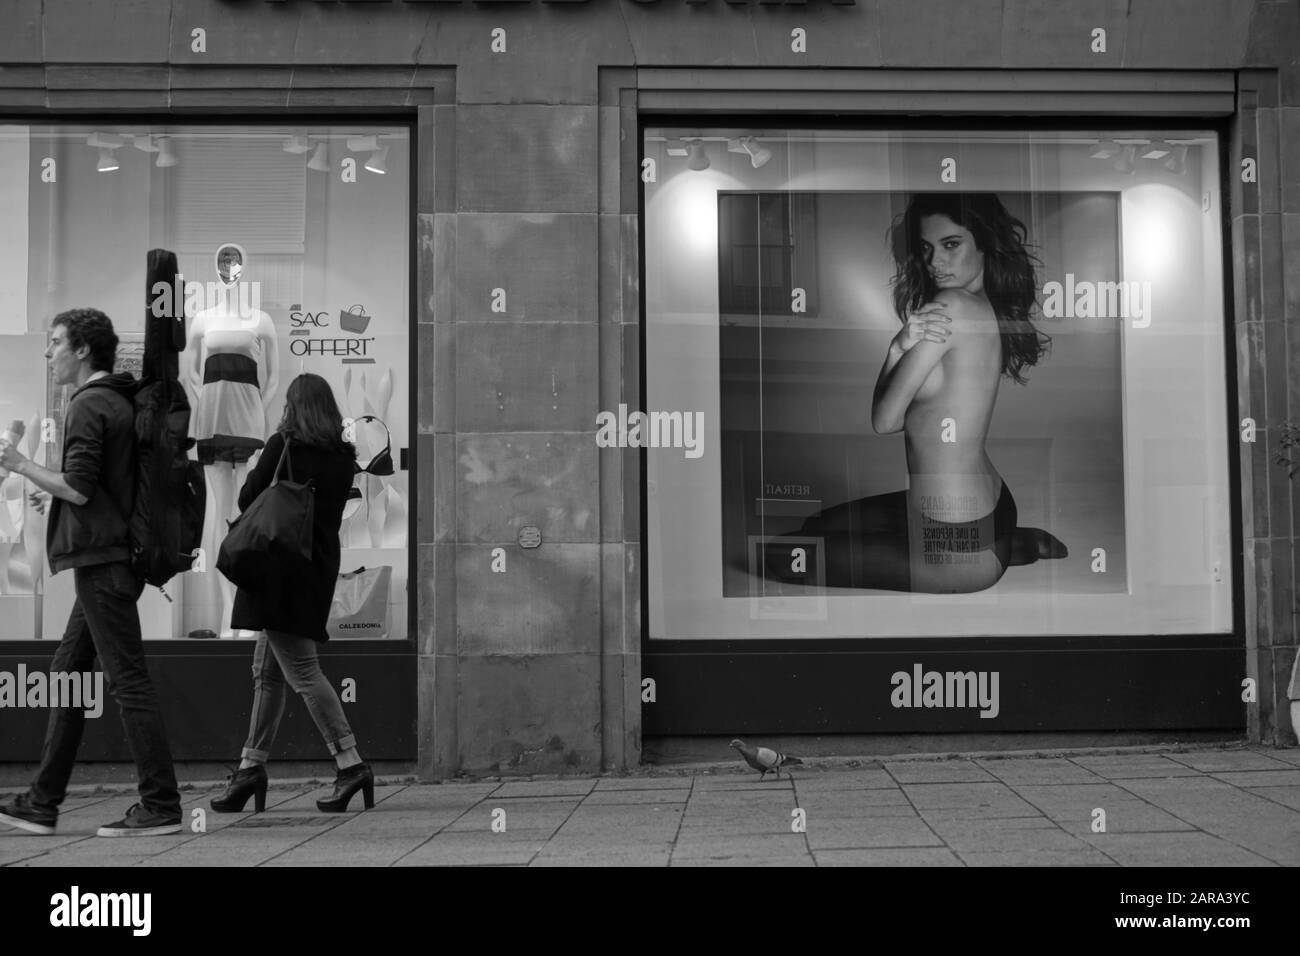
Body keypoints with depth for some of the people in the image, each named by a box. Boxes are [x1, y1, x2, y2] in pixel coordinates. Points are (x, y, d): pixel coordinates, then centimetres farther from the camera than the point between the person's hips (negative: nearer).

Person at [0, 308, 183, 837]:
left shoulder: (88, 406, -11)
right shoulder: (123, 402, 17)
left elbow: (78, 489, -18)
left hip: (100, 560, -10)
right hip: (116, 556, 10)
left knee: (127, 679, -8)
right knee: (67, 673, 13)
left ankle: (160, 805, -5)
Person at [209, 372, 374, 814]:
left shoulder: (283, 446, -11)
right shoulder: (342, 458, 7)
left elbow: (246, 500, -4)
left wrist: (255, 474, 13)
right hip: (319, 567, 8)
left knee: (302, 671, -8)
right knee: (266, 671, 16)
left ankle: (351, 765, -12)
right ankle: (251, 766, 21)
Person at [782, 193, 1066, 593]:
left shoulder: (953, 306, -23)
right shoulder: (994, 308, 5)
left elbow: (884, 420, -18)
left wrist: (897, 349, -11)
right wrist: (904, 346, -12)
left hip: (959, 547, -10)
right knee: (821, 525, 26)